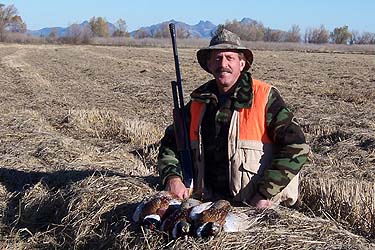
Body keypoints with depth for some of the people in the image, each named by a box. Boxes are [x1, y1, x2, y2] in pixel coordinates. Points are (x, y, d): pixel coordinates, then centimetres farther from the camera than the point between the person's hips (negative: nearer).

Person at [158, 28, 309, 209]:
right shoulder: (198, 101, 14)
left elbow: (296, 148, -6)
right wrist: (172, 177, 2)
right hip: (208, 204, 4)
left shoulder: (265, 98, -1)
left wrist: (265, 193, -10)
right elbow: (170, 142, 22)